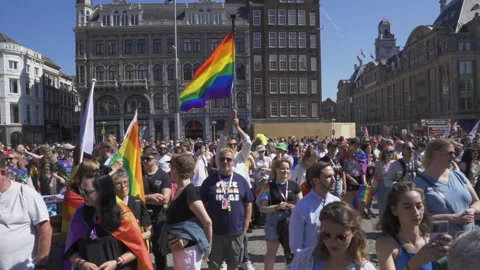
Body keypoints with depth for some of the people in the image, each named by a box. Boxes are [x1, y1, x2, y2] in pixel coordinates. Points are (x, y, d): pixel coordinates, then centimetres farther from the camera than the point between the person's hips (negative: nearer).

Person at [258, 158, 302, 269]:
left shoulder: (294, 185, 0)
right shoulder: (269, 186, -7)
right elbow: (262, 208, -9)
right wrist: (277, 207, -22)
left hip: (291, 222, 2)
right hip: (274, 222, -2)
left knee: (293, 252, 11)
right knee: (271, 253, 13)